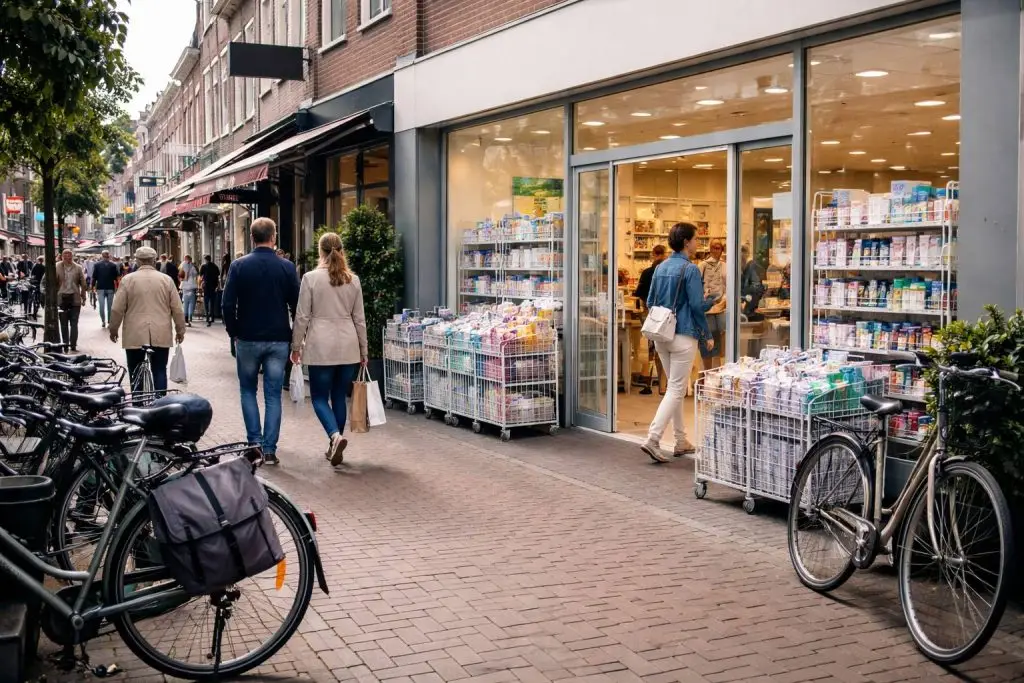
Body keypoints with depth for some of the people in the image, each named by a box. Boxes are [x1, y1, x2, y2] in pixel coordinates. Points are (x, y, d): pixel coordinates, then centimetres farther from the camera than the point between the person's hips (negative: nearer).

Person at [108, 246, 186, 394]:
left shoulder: (128, 279, -2)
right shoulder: (166, 280, 1)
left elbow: (117, 309, -1)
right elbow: (177, 309, 4)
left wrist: (113, 329, 13)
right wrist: (180, 330, 14)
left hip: (135, 335, -1)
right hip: (161, 335, 1)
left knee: (136, 373, 6)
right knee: (160, 371, 5)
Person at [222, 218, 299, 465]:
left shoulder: (239, 266, -5)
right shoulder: (287, 267, -3)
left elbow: (228, 304, -6)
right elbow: (296, 305, -1)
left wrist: (233, 333, 7)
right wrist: (295, 337, 11)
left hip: (248, 339, 0)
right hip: (279, 340, 0)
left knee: (248, 391, 15)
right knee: (273, 395, 6)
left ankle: (255, 443, 8)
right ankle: (269, 450, 4)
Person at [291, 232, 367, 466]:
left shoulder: (311, 278, -7)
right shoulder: (353, 280, 4)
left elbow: (302, 316, -5)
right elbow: (359, 318, 8)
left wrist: (296, 346, 6)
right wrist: (363, 351, 16)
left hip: (321, 346, -3)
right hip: (348, 346, 3)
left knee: (320, 396, 5)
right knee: (339, 397, 12)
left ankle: (335, 436, -18)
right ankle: (334, 446, 16)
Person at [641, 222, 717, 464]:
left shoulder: (660, 268, 10)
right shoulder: (690, 269, -12)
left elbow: (650, 302, 14)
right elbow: (698, 305, -14)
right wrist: (707, 336, -2)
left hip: (661, 336, 8)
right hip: (683, 336, -7)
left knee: (675, 387, 16)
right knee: (676, 389, -4)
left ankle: (681, 441, 22)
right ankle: (653, 439, -13)